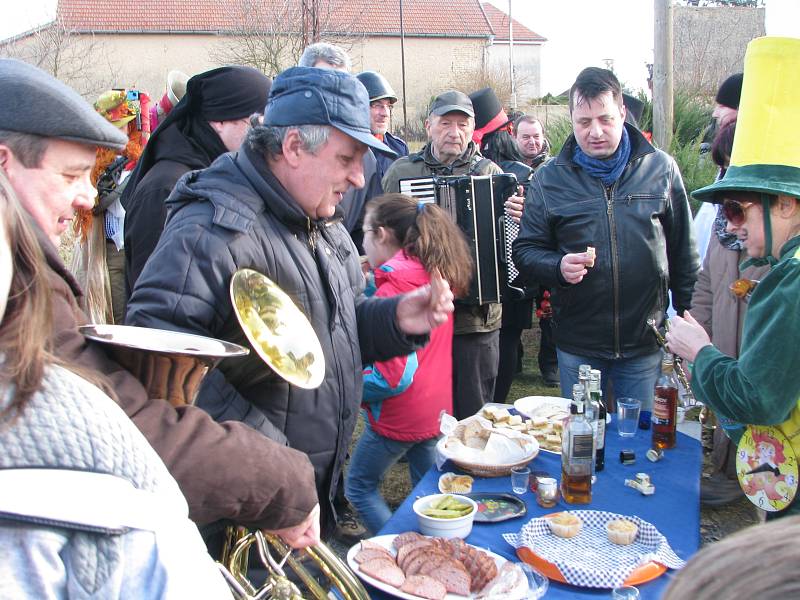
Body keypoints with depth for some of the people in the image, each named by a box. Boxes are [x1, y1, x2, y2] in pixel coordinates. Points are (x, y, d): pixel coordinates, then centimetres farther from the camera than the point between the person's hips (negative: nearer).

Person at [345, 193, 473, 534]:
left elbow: (392, 376, -26)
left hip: (400, 415, -8)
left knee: (359, 487, 10)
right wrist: (377, 279, 12)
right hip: (436, 407, 8)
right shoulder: (435, 273, 1)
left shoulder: (393, 289, -23)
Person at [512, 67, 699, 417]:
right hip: (577, 344, 0)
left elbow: (683, 253, 7)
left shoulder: (661, 169, 2)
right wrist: (558, 267, -19)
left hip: (645, 342, 0)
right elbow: (525, 250, 1)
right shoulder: (548, 179, 0)